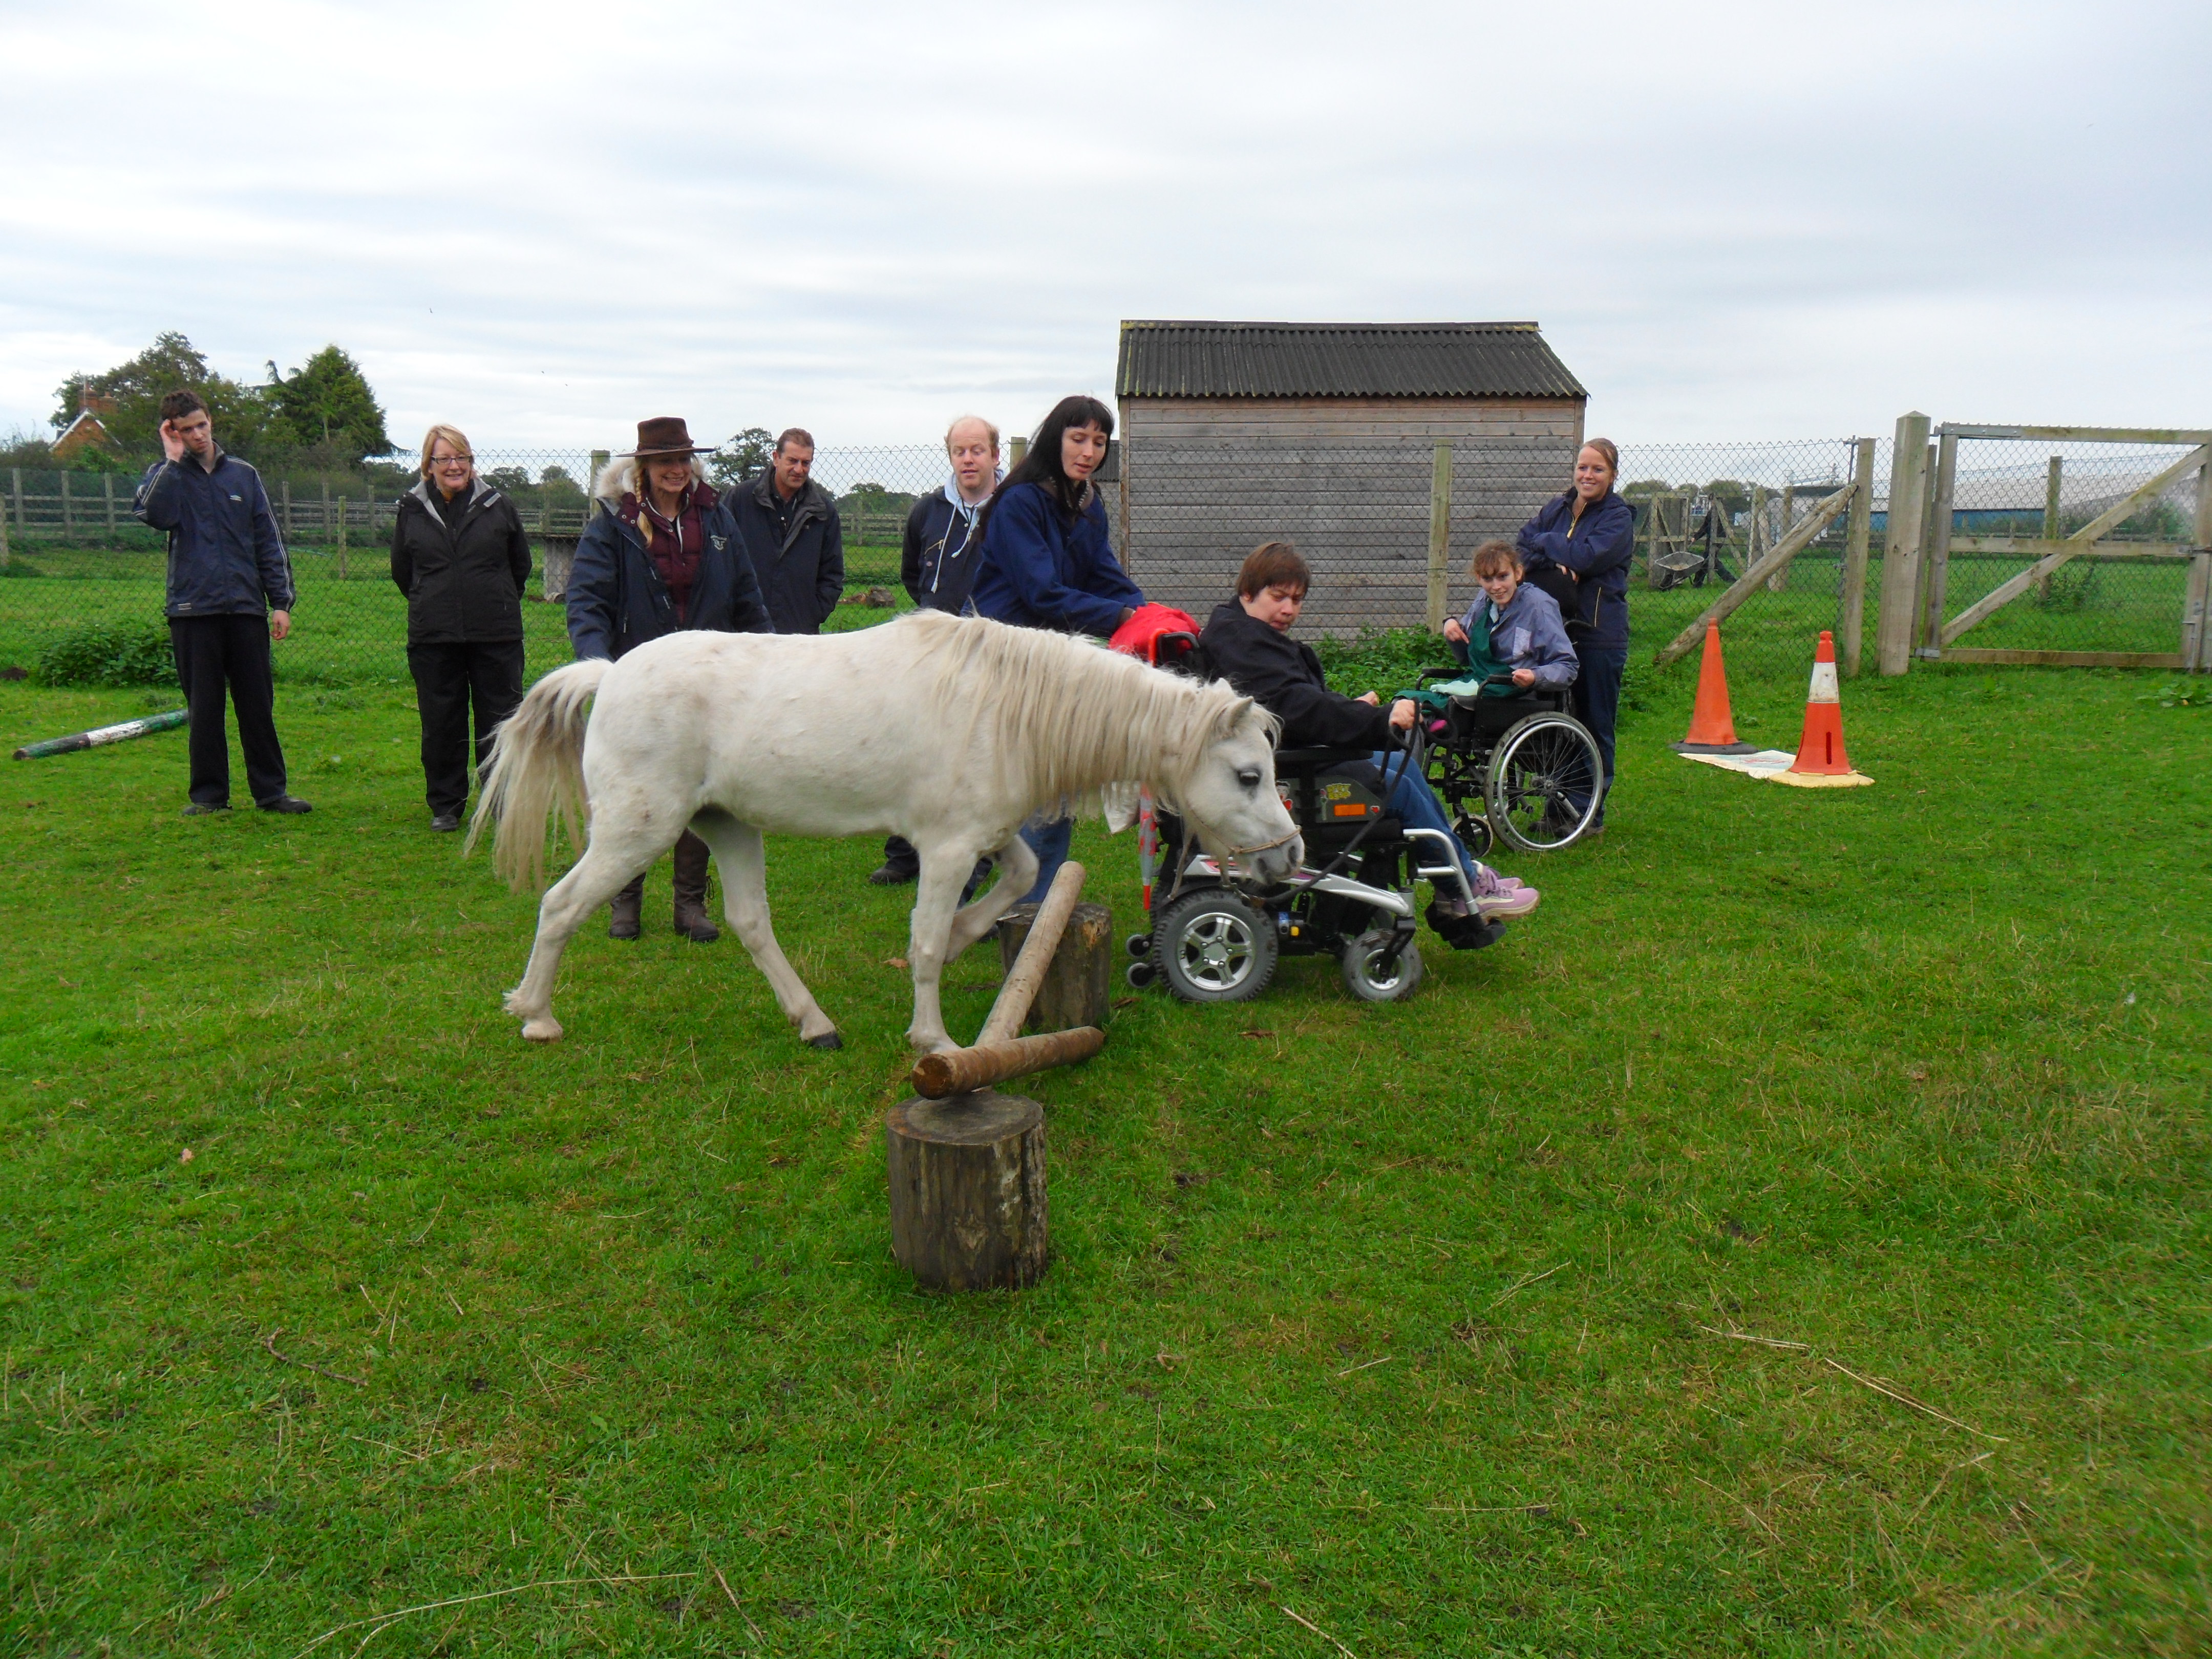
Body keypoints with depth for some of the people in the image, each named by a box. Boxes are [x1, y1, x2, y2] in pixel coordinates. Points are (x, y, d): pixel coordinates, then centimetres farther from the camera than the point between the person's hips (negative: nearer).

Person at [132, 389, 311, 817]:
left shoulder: (243, 475, 10)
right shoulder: (166, 477, 5)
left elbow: (269, 542, 10)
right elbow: (152, 514, -17)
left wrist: (281, 602, 3)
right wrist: (173, 460, -11)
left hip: (247, 609, 1)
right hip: (193, 610, -1)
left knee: (258, 705, 4)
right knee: (204, 708, 4)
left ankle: (270, 789, 10)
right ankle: (208, 794, 11)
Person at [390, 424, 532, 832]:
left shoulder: (498, 507, 0)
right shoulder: (411, 511, 3)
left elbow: (521, 564, 13)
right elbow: (402, 571, 17)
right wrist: (430, 602, 15)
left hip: (496, 634, -1)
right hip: (433, 637, 1)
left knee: (500, 721, 4)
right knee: (441, 724, 7)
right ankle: (445, 805, 19)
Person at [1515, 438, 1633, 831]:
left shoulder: (1618, 517, -3)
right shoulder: (1556, 508, 12)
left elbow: (1588, 556, -19)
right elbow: (1521, 549, 3)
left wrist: (1544, 543, -5)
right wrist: (1555, 564, -15)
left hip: (1599, 633, -5)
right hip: (1553, 627, 5)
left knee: (1595, 725, 2)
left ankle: (1591, 813, 10)